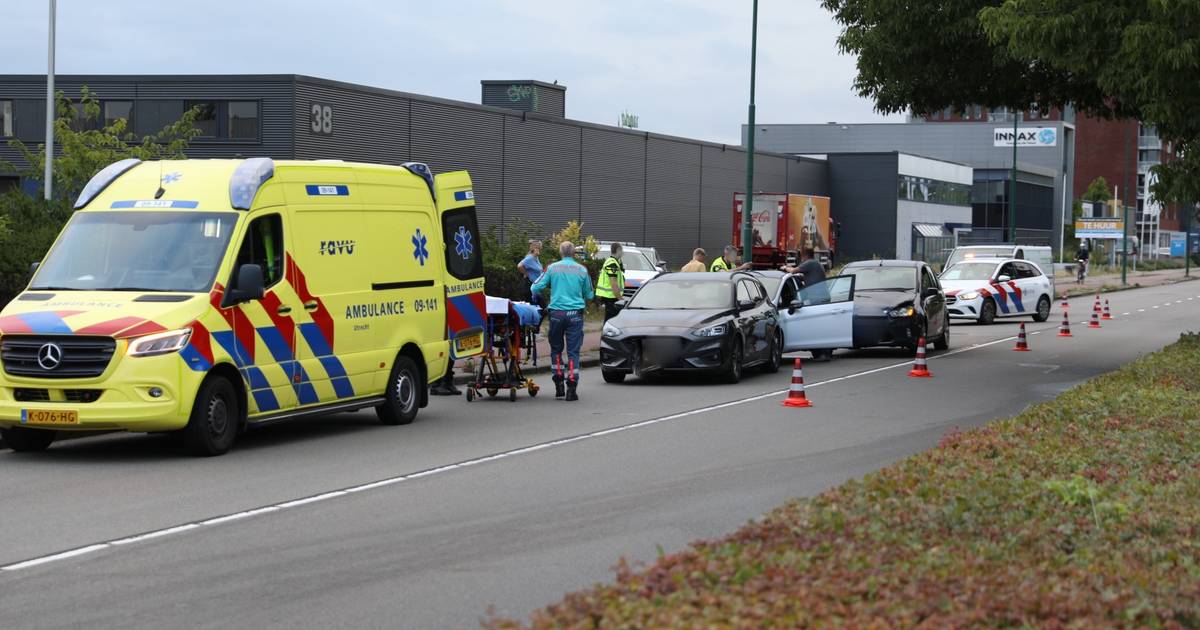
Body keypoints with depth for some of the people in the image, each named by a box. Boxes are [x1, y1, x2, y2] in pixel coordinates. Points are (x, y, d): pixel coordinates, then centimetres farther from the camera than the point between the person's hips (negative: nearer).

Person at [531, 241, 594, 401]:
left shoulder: (552, 268, 1)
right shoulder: (582, 270, 3)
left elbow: (536, 288, 0)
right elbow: (589, 295, 11)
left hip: (556, 313, 0)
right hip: (575, 314, 0)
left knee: (556, 348, 15)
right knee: (573, 351, 1)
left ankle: (559, 384, 9)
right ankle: (571, 387, -6)